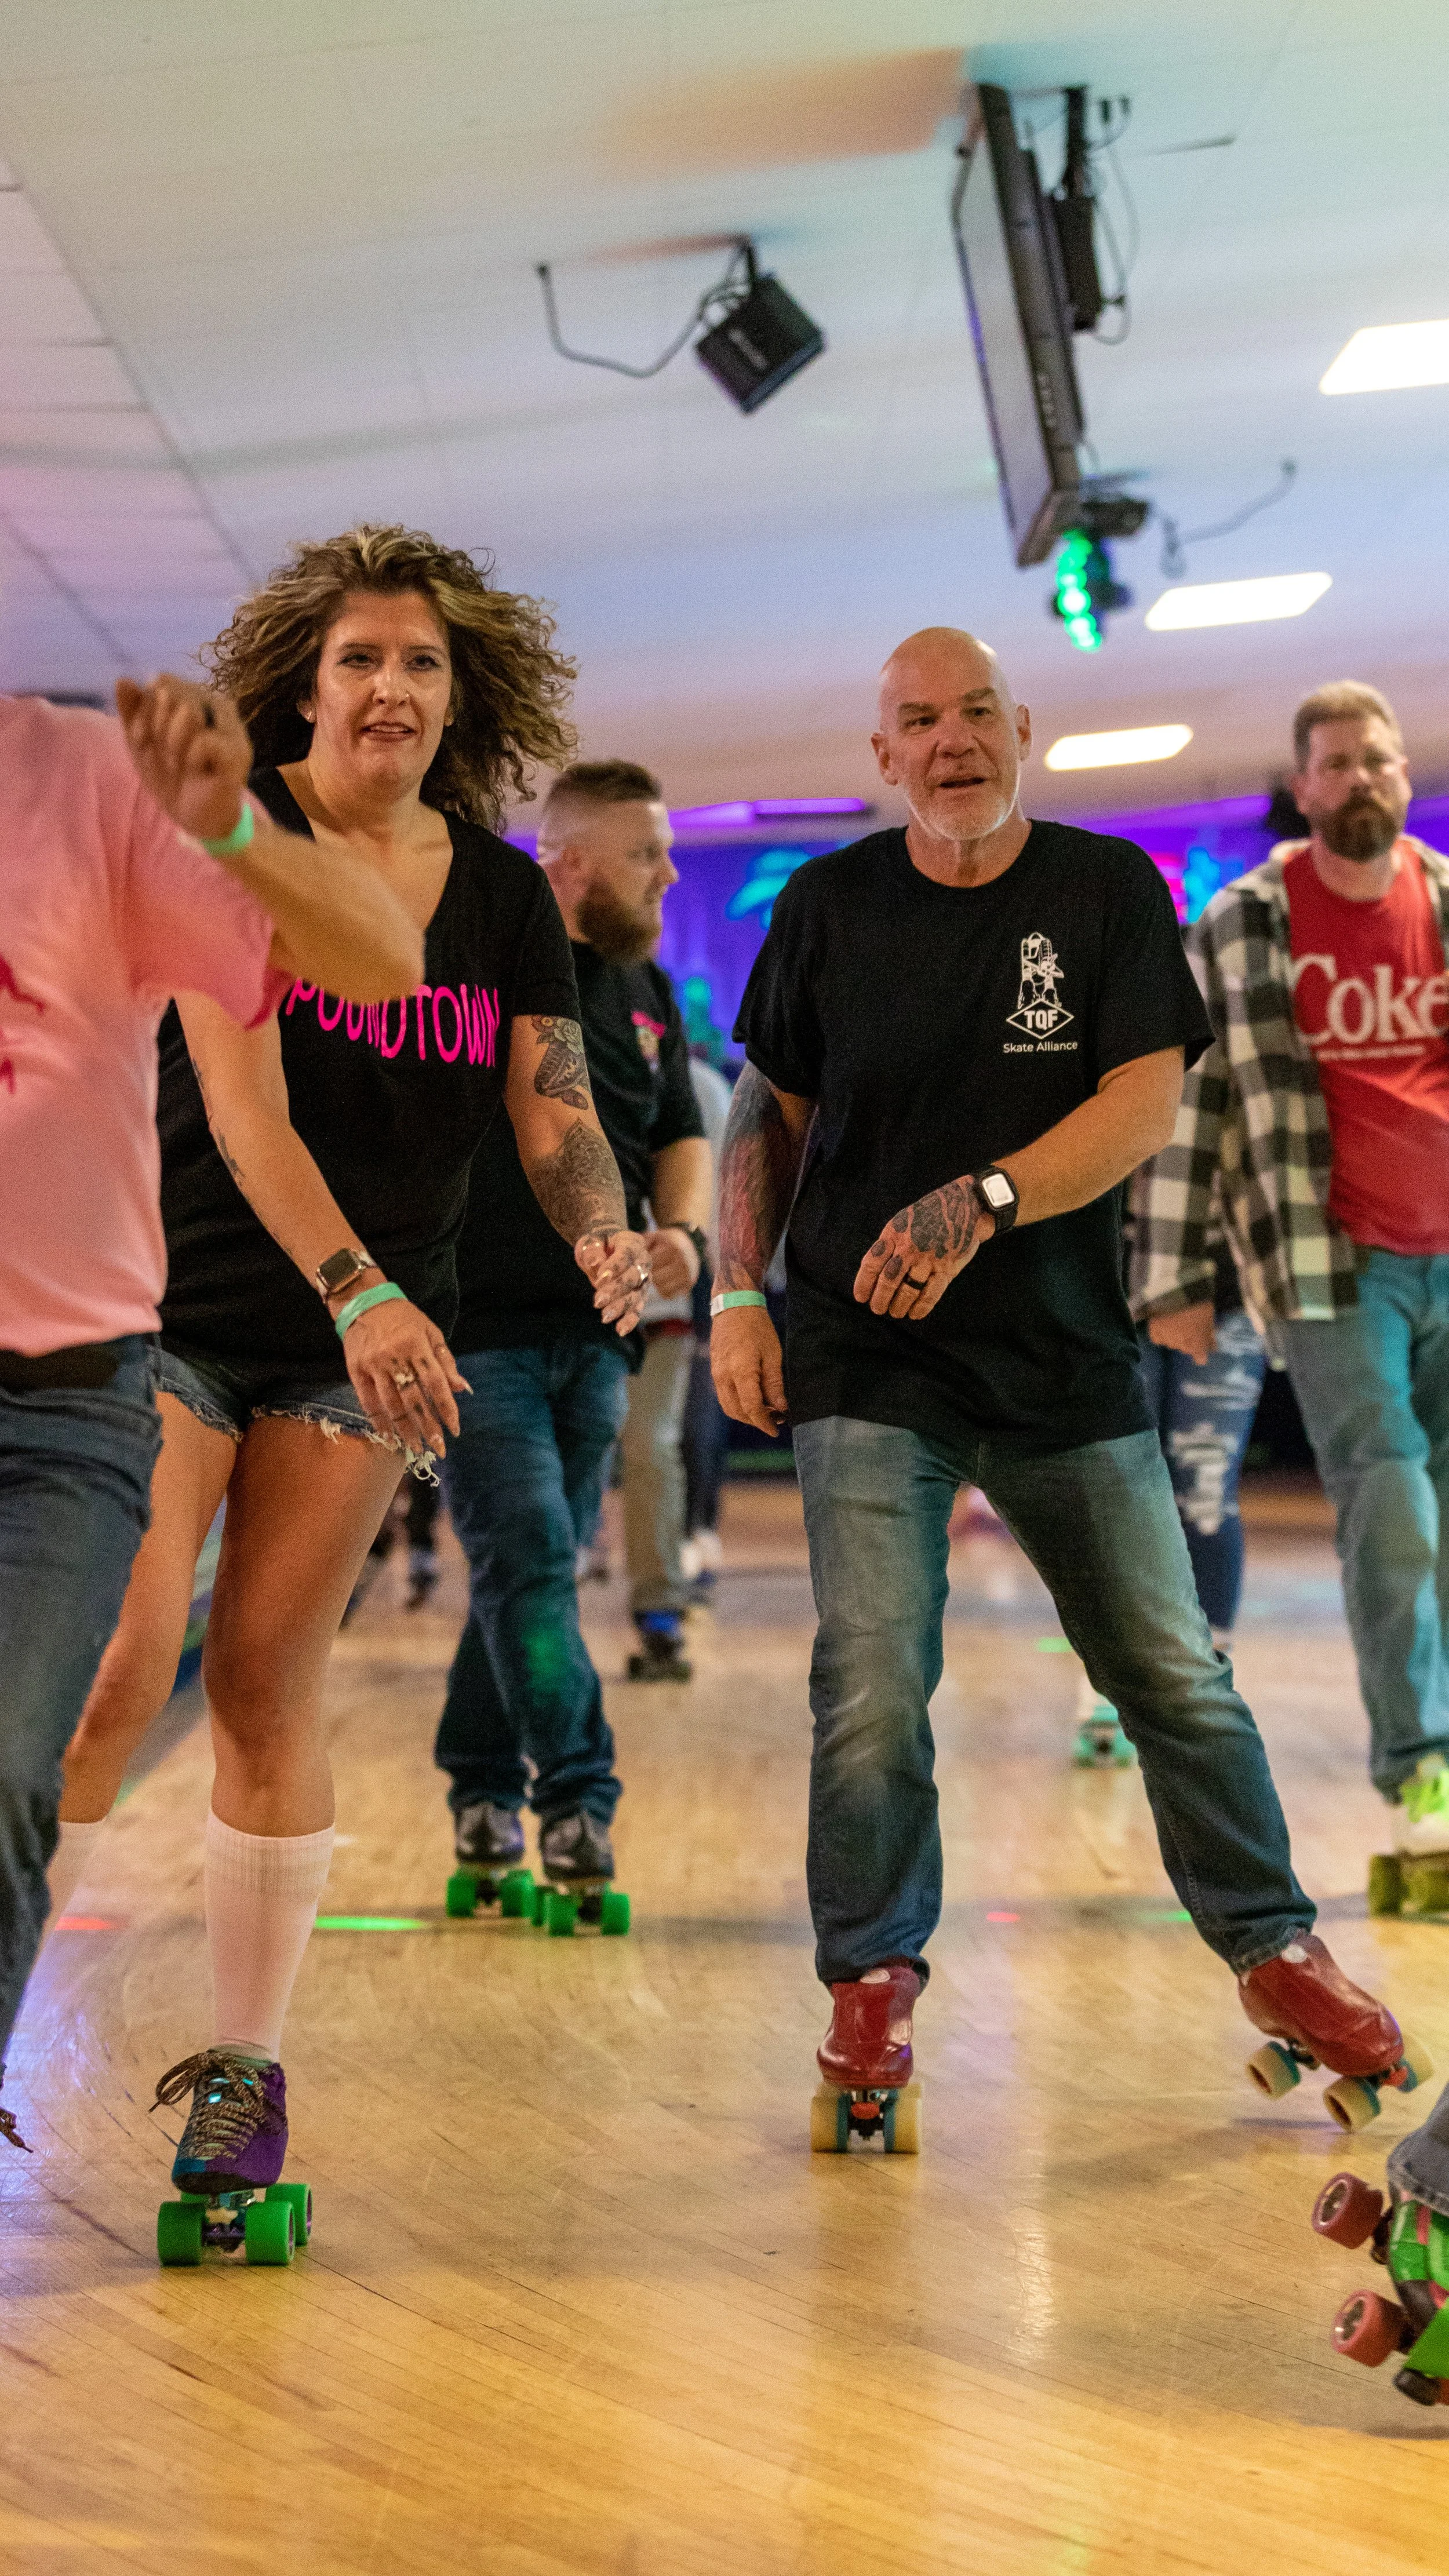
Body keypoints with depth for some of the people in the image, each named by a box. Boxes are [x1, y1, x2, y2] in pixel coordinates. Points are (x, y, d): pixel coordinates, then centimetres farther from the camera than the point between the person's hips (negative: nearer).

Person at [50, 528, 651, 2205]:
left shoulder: (503, 892, 6)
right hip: (172, 1300, -3)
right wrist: (359, 1290, -30)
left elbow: (551, 1109, 4)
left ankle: (242, 2066, 13)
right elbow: (238, 1095, -18)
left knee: (266, 1690, 3)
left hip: (366, 1339, 3)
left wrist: (603, 1237, -18)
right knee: (116, 1665, -14)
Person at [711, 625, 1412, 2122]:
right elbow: (769, 1110, 11)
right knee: (873, 1679, -11)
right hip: (865, 1355, 0)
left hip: (1066, 1353, 1)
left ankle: (1274, 1952, 22)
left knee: (1175, 1674, 6)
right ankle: (873, 1979, 7)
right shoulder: (830, 904, 3)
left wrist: (983, 1201, -25)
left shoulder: (1111, 892, -1)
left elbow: (1147, 1102, -11)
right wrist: (738, 1296, 2)